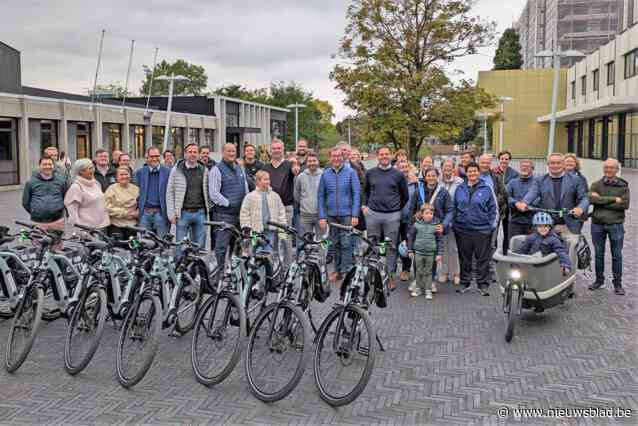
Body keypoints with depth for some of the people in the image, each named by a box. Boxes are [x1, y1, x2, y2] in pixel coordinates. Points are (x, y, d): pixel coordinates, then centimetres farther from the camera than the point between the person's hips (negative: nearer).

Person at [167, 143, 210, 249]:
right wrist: (171, 213, -5)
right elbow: (170, 192, 0)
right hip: (183, 213, -2)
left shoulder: (204, 170, 8)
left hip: (200, 213, 2)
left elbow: (207, 192, 12)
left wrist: (208, 209, 5)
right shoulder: (176, 170, 1)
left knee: (200, 246, 7)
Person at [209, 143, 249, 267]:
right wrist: (228, 203, -16)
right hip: (224, 214, -7)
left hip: (240, 214, 7)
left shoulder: (240, 169, 17)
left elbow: (246, 190, 22)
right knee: (221, 246, -7)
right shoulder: (216, 170, -6)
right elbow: (214, 194, -13)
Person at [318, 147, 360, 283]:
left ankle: (346, 271, 4)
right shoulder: (325, 174, 6)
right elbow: (320, 196, 8)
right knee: (335, 244, 10)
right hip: (331, 214, 3)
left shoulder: (351, 172, -1)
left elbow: (356, 194, -3)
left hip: (347, 214, -3)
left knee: (346, 244, -5)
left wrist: (355, 215, -10)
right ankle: (336, 270, 20)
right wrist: (322, 216, 1)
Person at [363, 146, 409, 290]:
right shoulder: (370, 173, 7)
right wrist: (365, 205, 11)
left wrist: (397, 209, 11)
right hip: (372, 214, 2)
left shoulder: (398, 174, 2)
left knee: (391, 247, 2)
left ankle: (391, 276, 11)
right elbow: (366, 191, 20)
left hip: (392, 216, -2)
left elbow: (405, 196, 10)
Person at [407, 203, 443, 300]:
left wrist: (439, 253, -1)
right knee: (419, 271, 9)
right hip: (418, 252, 0)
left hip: (430, 253, 0)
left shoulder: (436, 226, -3)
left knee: (428, 272, 7)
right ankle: (418, 288, 21)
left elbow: (440, 240, 2)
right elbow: (410, 237, 4)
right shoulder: (416, 224, -5)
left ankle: (428, 290, 15)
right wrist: (410, 250, 4)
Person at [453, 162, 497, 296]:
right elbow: (454, 208, 14)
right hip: (463, 229, 2)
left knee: (483, 259, 3)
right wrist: (454, 225, 8)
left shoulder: (486, 189, 1)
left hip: (482, 229, -2)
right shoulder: (459, 189, 8)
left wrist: (492, 225, -3)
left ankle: (483, 285, 12)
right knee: (464, 258, 11)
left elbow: (493, 208, 3)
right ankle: (464, 283, 22)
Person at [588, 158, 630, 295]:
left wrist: (602, 201, -12)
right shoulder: (596, 184, 5)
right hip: (597, 224, 1)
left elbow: (625, 204, -11)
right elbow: (591, 199, -14)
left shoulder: (623, 186, 3)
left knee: (617, 255, 4)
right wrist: (613, 199, -17)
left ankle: (617, 283, 15)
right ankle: (599, 280, 25)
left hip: (616, 224, -1)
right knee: (598, 254, 11)